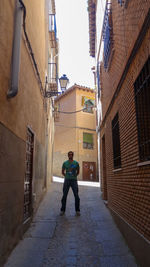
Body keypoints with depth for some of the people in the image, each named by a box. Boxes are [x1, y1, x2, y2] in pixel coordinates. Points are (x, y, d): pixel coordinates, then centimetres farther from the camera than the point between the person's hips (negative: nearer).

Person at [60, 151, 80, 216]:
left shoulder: (76, 163, 3)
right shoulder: (65, 163, 4)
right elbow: (63, 172, 17)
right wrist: (67, 176, 12)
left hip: (74, 181, 0)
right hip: (67, 181, 1)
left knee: (76, 195, -4)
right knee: (64, 195, 3)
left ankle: (77, 210, 7)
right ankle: (62, 210, 14)